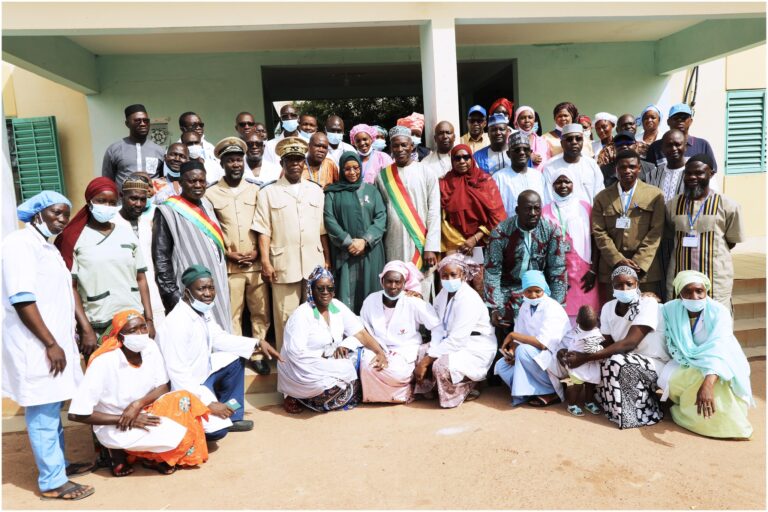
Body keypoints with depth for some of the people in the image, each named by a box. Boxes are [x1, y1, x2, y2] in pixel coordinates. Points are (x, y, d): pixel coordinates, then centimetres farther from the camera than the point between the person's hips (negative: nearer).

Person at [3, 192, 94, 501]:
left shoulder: (46, 246, 16)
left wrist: (59, 342, 18)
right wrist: (51, 344, -19)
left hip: (52, 342, 9)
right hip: (36, 346, -9)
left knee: (52, 409, 17)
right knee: (42, 413, -2)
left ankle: (57, 464, 29)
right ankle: (52, 481, 6)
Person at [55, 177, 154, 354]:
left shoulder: (127, 234, 9)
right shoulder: (74, 238, 0)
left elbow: (141, 279, 9)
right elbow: (70, 287, -3)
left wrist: (149, 319, 4)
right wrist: (86, 329, -8)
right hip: (99, 327, -3)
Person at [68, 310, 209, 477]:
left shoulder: (150, 347, -10)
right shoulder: (104, 362, -25)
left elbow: (163, 387, -2)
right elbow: (76, 413, -22)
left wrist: (138, 404, -22)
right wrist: (123, 419, -21)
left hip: (143, 413, 6)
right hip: (113, 427, -6)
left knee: (184, 400, -19)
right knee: (175, 432, -26)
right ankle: (119, 452, 0)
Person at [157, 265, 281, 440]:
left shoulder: (204, 311, -1)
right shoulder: (177, 323, -28)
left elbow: (219, 338, 12)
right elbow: (178, 374, -30)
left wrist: (258, 343, 3)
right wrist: (210, 403, -29)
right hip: (185, 385, -9)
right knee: (216, 429, -21)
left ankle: (231, 416, 16)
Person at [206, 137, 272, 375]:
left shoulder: (255, 190, 9)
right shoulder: (211, 194, 2)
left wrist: (257, 251, -4)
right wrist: (228, 254, -7)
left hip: (256, 263, 2)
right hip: (228, 266, -2)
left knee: (261, 313, 6)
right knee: (232, 315, 4)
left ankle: (257, 354, 19)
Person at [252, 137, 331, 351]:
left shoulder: (316, 191, 12)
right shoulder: (269, 193, 3)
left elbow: (322, 229, 12)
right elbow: (264, 231, -1)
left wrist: (327, 259, 10)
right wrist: (265, 262, -8)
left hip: (315, 263, 3)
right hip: (284, 264, -3)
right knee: (285, 316, 3)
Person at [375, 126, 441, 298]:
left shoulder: (427, 174, 1)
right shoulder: (382, 176, 7)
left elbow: (434, 213, -3)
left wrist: (431, 247, -10)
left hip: (420, 243, -2)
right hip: (393, 244, 2)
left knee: (421, 293, -1)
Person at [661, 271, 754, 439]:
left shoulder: (719, 311, -22)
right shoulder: (670, 309, -12)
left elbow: (719, 350, -38)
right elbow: (672, 345, 0)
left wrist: (707, 384, -53)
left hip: (717, 367, -2)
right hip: (686, 366, 2)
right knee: (671, 380, -29)